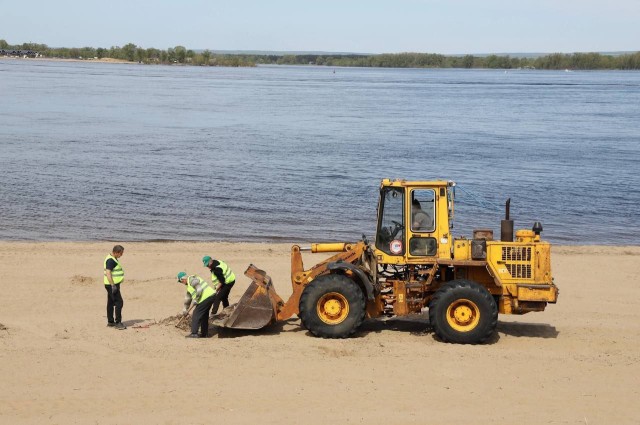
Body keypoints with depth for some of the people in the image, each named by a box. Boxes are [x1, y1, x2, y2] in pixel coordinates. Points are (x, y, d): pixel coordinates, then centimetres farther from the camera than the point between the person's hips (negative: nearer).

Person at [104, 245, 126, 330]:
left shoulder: (113, 259, 14)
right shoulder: (110, 260, -19)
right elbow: (108, 273, -25)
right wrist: (113, 285, -28)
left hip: (113, 284, 11)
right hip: (112, 285, -11)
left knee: (111, 303, 14)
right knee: (119, 302, -13)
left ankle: (110, 322, 20)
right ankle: (118, 323, -14)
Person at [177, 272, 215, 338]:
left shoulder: (191, 279, -8)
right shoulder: (189, 284, 25)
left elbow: (199, 289, -21)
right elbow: (188, 298, 33)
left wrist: (196, 299, -11)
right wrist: (185, 309, 37)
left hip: (206, 297, -11)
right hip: (210, 296, 11)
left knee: (196, 314, -6)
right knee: (204, 316, 19)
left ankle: (194, 334, -7)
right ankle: (204, 334, 25)